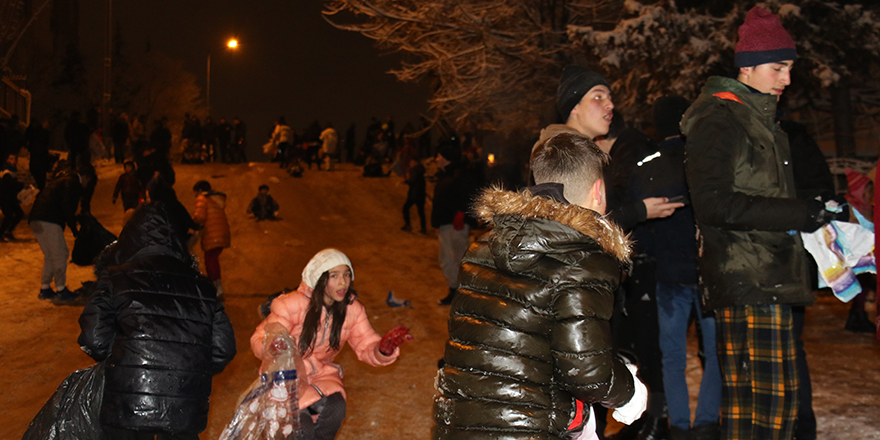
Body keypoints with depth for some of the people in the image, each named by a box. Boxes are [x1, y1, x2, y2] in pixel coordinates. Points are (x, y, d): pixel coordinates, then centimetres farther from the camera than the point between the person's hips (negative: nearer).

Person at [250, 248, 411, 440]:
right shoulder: (293, 304, -20)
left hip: (320, 373, 4)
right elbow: (260, 340, -18)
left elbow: (366, 347, -5)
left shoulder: (352, 309, -6)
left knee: (335, 409, -26)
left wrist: (382, 350, -29)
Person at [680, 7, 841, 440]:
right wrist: (797, 213, -18)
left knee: (742, 394, 11)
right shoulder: (718, 120, -8)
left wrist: (810, 217, 14)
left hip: (766, 276, 10)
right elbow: (713, 203, -19)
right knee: (775, 394, -12)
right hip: (747, 279, -10)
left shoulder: (760, 119, 24)